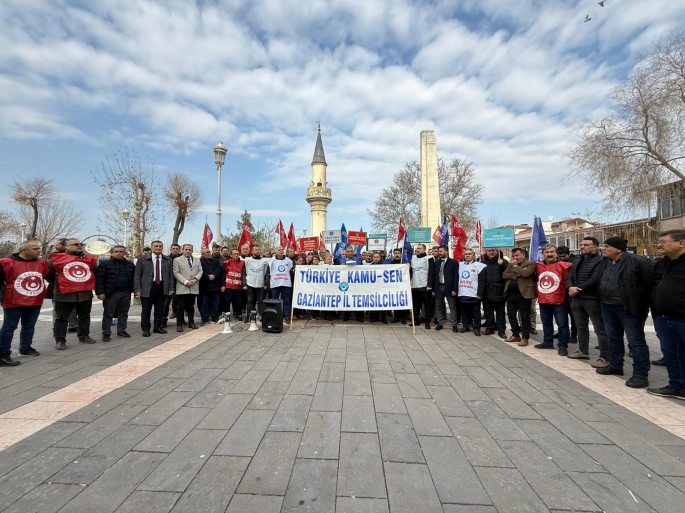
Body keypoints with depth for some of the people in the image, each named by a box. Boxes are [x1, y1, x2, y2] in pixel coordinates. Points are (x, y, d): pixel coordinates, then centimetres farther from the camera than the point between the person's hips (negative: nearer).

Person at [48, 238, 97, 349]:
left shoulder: (90, 258, 8)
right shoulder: (58, 258, -3)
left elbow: (96, 272, 21)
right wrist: (58, 283, 10)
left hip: (85, 293, 4)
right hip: (65, 294, -4)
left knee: (85, 316, 14)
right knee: (62, 318, 5)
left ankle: (84, 336, 26)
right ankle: (60, 340, 14)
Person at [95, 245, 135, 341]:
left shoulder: (130, 264, 9)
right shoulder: (105, 264, -4)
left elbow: (134, 277, 16)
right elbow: (99, 279, -7)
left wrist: (133, 289, 7)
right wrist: (100, 292, -14)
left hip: (126, 293, 4)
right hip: (111, 293, -4)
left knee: (123, 314, 12)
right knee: (108, 314, 3)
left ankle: (121, 330, 23)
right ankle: (106, 333, 13)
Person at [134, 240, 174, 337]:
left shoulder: (168, 260, 7)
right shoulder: (142, 260, 2)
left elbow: (171, 275, 8)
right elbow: (137, 276, 0)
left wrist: (171, 288, 1)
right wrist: (138, 289, -8)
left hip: (162, 288, 2)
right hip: (147, 288, -2)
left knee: (160, 310, 10)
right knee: (146, 310, 6)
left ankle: (157, 327, 23)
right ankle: (145, 329, 17)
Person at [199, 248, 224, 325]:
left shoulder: (216, 261, 15)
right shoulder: (200, 261, 3)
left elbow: (219, 269, 1)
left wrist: (214, 275, -15)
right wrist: (208, 277, -15)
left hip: (215, 286, 3)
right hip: (205, 286, -3)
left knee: (215, 302, 6)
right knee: (204, 303, 1)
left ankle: (214, 318, 15)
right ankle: (205, 319, 10)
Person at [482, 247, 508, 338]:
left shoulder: (503, 262, 2)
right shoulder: (483, 262, 5)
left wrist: (502, 264, -22)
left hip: (499, 293, -2)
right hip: (487, 293, 2)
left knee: (500, 313, 5)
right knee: (488, 312, 13)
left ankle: (501, 330, 13)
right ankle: (490, 328, 25)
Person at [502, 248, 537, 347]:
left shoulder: (530, 264, -2)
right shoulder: (510, 265, 15)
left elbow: (525, 273, -20)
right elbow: (504, 275, 2)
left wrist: (515, 266, -9)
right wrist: (515, 275, -12)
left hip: (523, 294, -6)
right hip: (510, 294, 6)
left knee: (524, 317, 2)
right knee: (511, 315, 11)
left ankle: (525, 338, 10)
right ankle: (515, 335, 24)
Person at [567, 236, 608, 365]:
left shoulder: (600, 261, -11)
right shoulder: (576, 261, 15)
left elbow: (594, 280, -21)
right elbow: (569, 277, 9)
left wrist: (577, 289, -15)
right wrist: (570, 287, -12)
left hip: (592, 299, -8)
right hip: (577, 299, 8)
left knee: (600, 329, 0)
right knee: (581, 327, 18)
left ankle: (605, 358, 6)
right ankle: (583, 351, 32)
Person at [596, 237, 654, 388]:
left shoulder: (638, 262, -16)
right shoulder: (605, 263, 7)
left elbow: (651, 282, -14)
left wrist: (643, 302, -9)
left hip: (629, 307, -8)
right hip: (608, 306, 8)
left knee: (636, 341, 0)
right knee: (613, 338, 18)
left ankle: (641, 375, 9)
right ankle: (615, 366, 31)